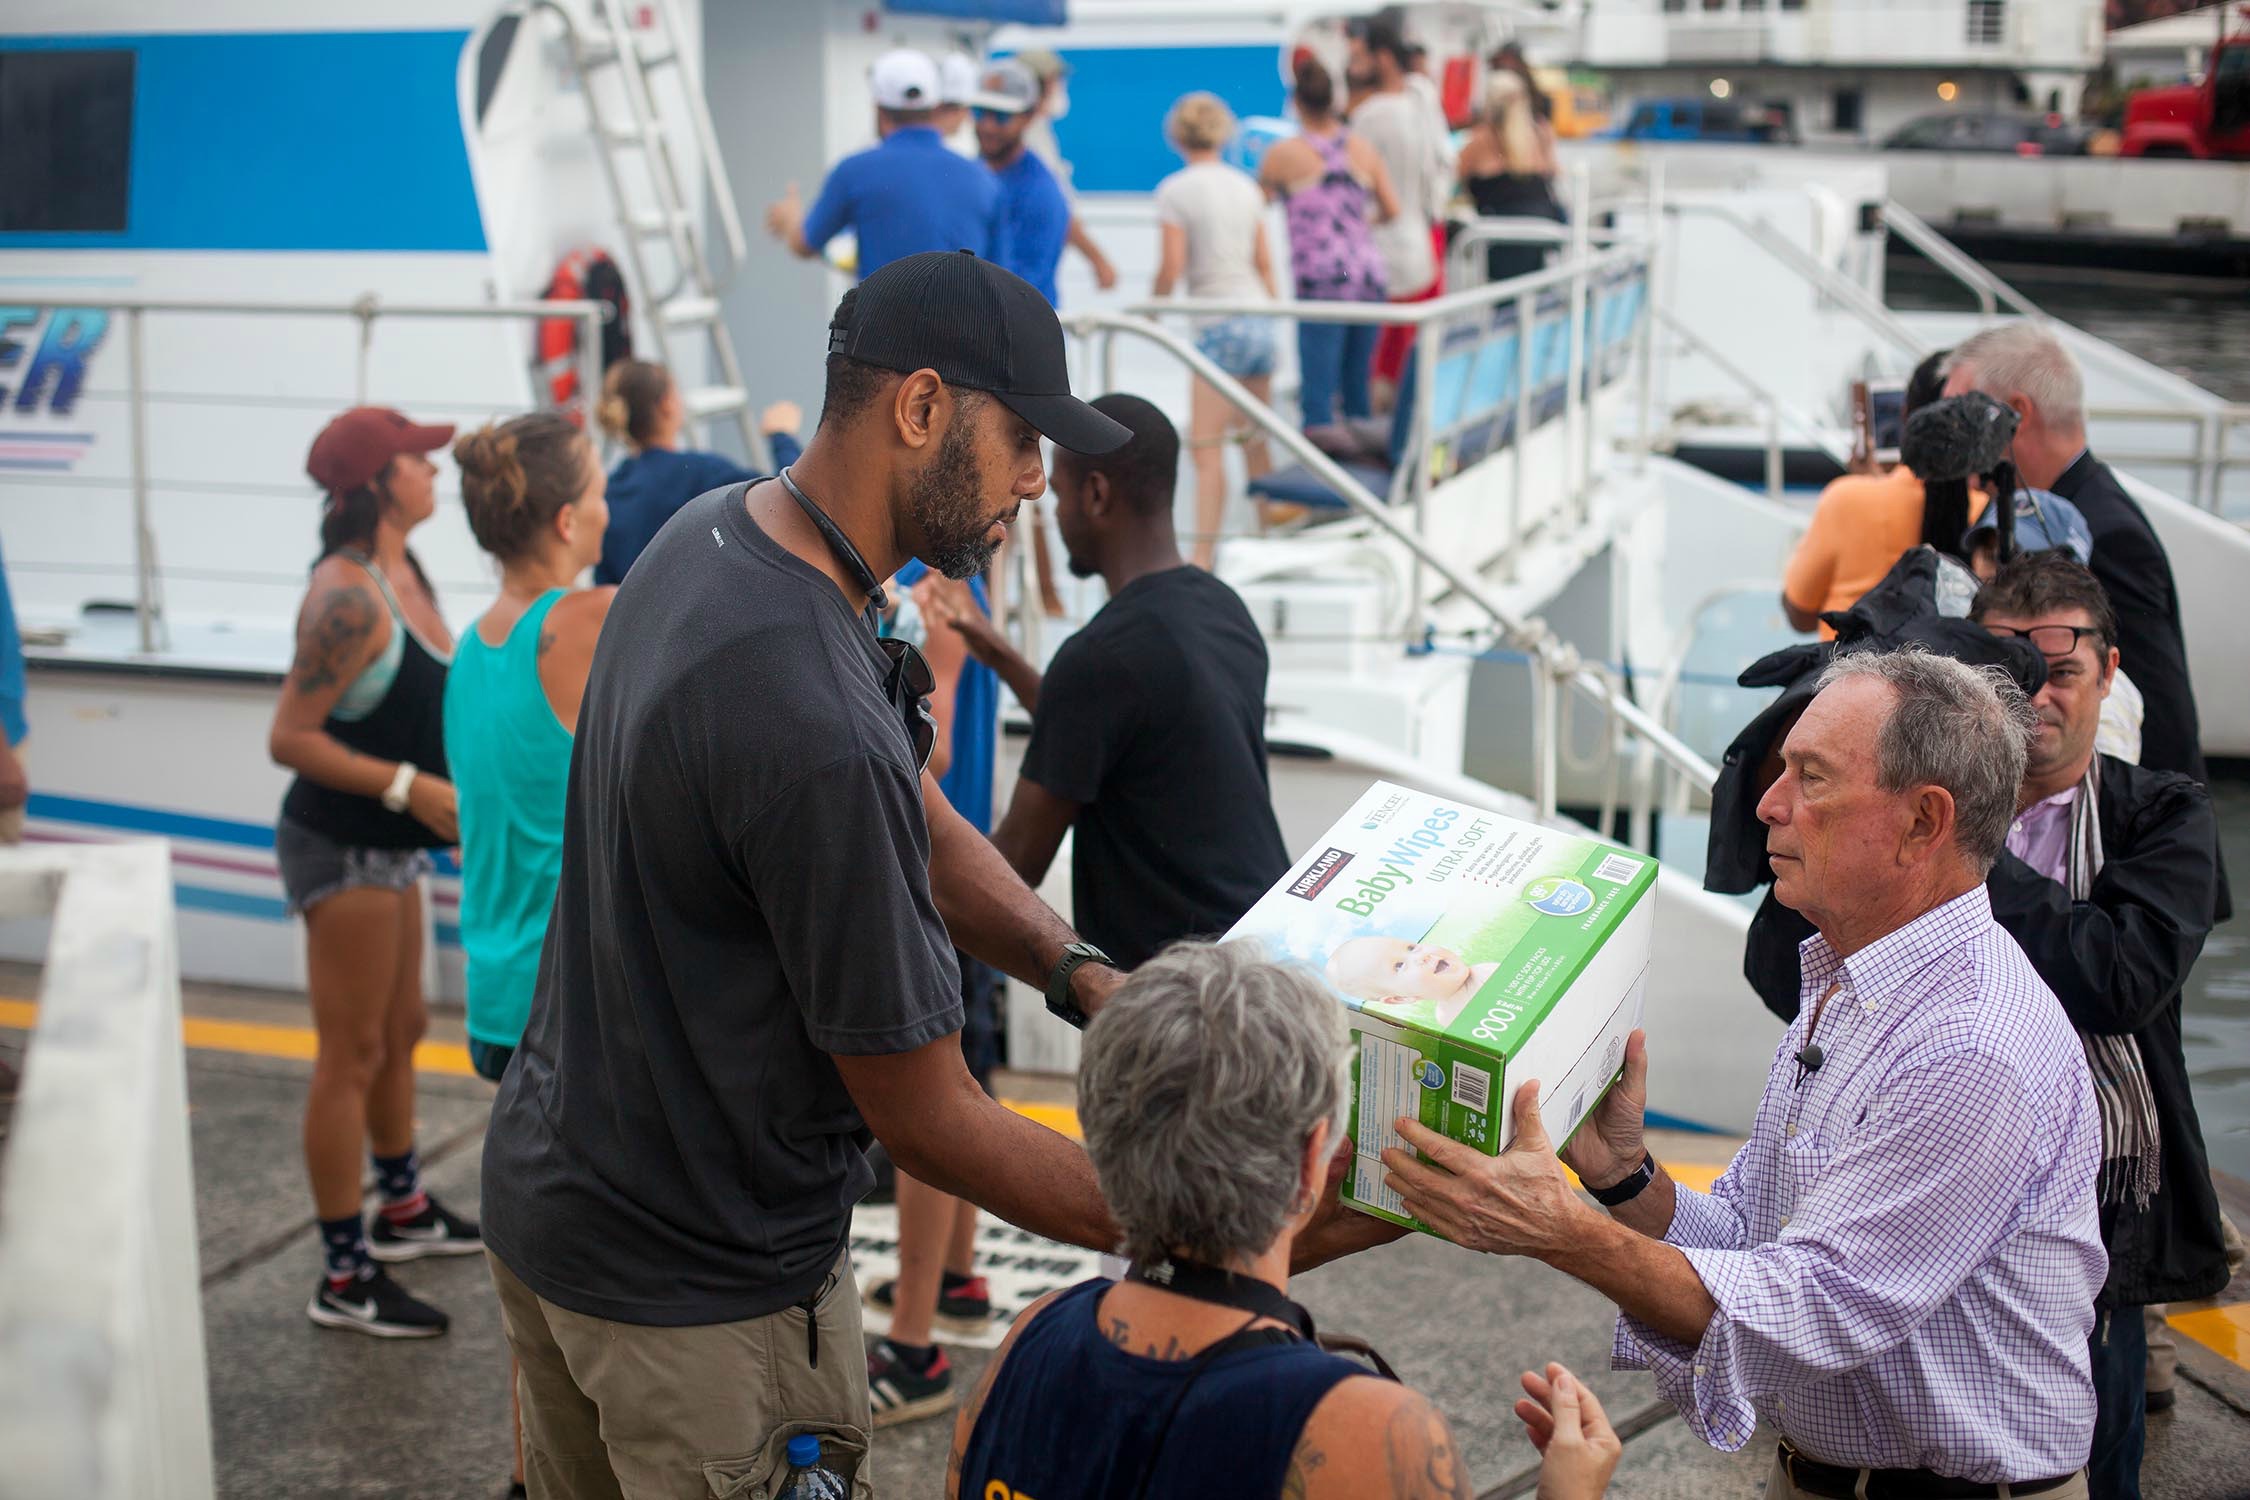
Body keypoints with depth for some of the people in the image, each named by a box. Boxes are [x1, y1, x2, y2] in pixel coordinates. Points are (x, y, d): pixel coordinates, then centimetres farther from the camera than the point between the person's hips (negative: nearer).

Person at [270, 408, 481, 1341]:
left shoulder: (399, 573, 7)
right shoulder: (350, 597, -22)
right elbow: (290, 739, -24)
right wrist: (414, 788, -26)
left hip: (388, 845, 10)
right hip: (343, 850, -10)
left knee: (400, 1034, 23)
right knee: (352, 1057, -2)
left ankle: (404, 1211, 41)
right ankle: (344, 1279, 7)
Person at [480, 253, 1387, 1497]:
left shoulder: (707, 534, -3)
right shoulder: (818, 728, -33)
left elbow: (921, 822, 7)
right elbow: (927, 1125, -24)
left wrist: (1078, 975, -7)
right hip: (696, 1291, -9)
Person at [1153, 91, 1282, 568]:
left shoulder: (1174, 190, -7)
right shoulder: (1245, 184, 11)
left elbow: (1171, 266, -11)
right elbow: (1264, 263, 14)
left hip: (1219, 326, -6)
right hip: (1260, 316, 7)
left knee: (1207, 447, -8)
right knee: (1255, 441, 17)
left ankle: (1203, 555, -14)